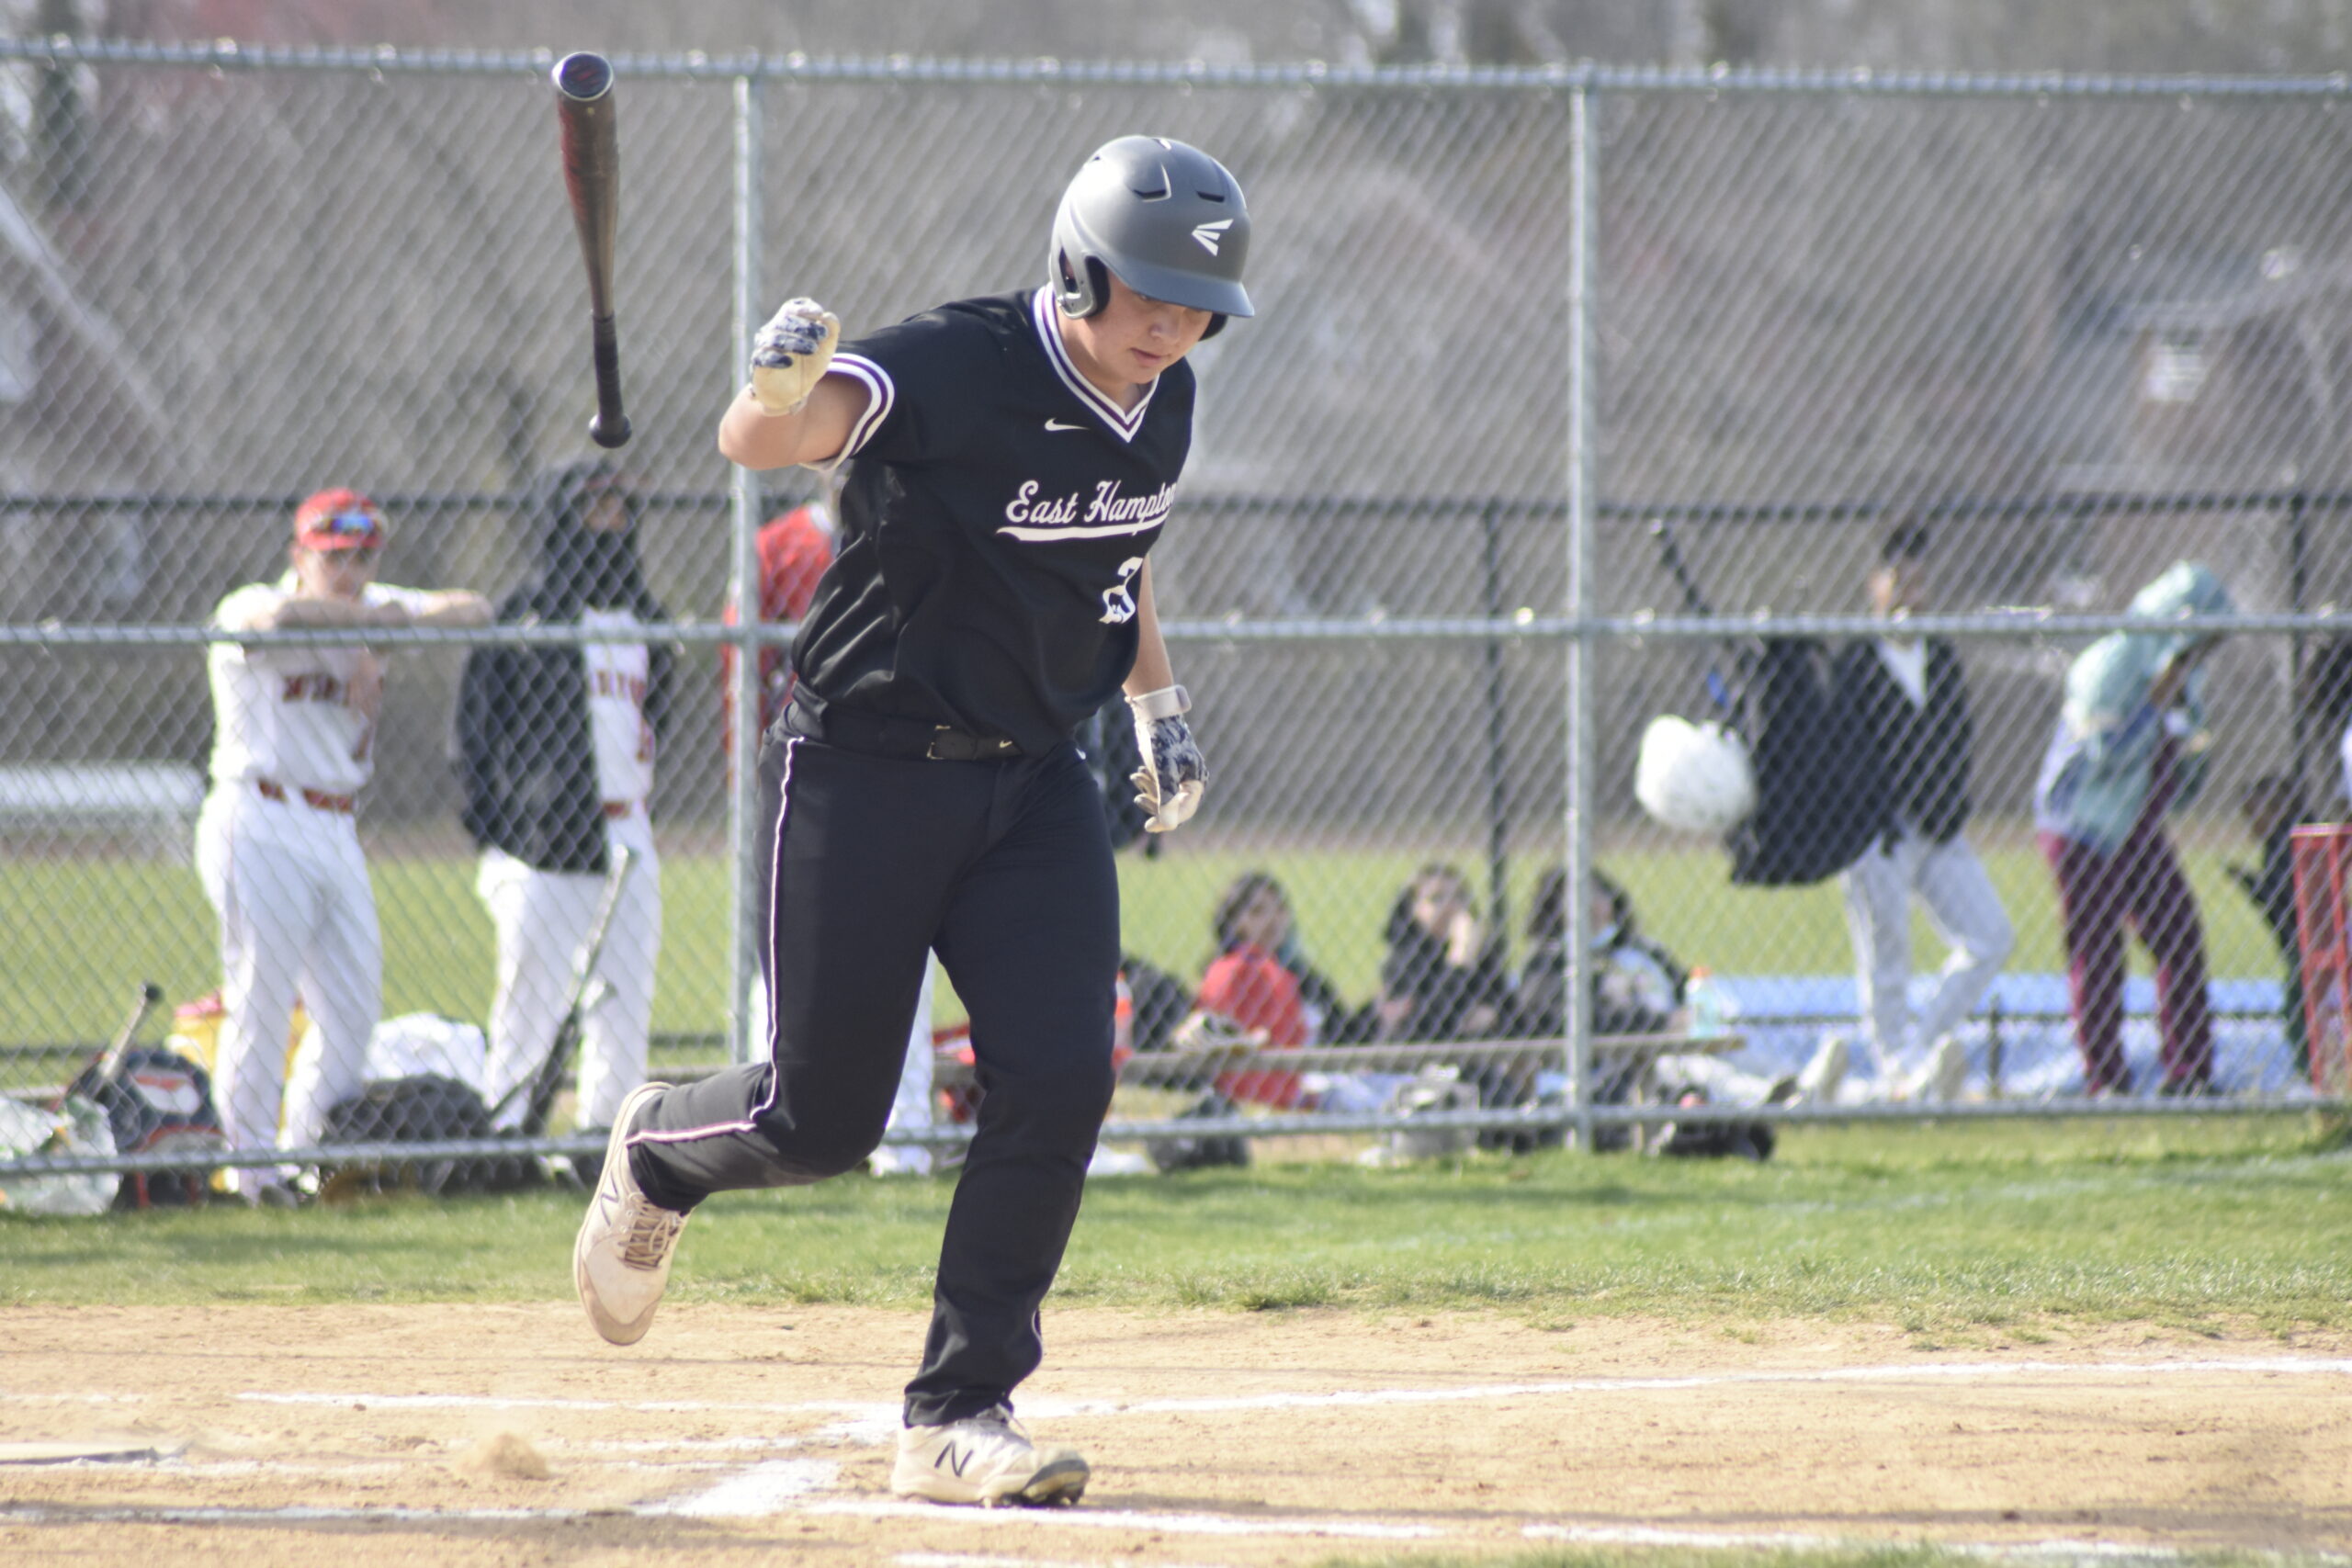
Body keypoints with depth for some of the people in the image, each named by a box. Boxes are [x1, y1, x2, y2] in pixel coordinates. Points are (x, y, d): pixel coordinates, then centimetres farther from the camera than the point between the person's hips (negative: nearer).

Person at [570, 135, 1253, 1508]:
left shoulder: (1164, 402, 0)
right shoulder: (954, 370, -23)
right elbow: (764, 440, -39)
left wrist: (1158, 700, 18)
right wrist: (785, 394, -61)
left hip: (1036, 780, 5)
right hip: (871, 767, -5)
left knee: (1060, 1078, -11)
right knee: (824, 1117, 1)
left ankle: (960, 1417, -3)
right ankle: (659, 1151, 37)